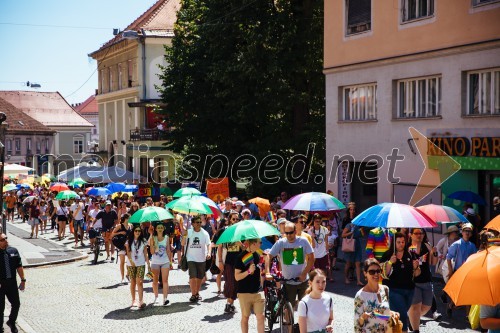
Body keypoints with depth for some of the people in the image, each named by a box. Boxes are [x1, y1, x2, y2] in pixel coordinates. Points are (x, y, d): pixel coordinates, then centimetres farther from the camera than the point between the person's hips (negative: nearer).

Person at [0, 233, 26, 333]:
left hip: (12, 282, 4)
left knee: (16, 304, 12)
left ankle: (11, 322, 37)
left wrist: (23, 280, 6)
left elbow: (19, 266, 7)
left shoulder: (13, 251, 0)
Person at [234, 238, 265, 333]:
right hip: (244, 292, -4)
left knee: (260, 317, -2)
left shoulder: (257, 255, 7)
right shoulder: (242, 257, -10)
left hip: (257, 291, 4)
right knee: (245, 317, 7)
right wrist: (248, 271, -26)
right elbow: (237, 277, -13)